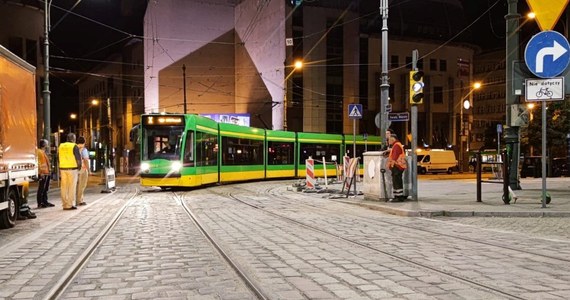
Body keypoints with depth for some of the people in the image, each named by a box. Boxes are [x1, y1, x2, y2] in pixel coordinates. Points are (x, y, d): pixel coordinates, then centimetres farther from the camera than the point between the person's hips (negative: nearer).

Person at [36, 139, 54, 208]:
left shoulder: (44, 152, 20)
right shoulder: (38, 151, -10)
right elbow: (38, 162, -18)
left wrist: (49, 171, 20)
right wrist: (41, 171, -22)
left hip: (47, 173, 10)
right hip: (43, 173, -10)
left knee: (46, 189, 14)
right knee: (41, 189, -6)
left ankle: (45, 202, 21)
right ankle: (40, 203, -3)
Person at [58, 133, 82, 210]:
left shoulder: (61, 146, 10)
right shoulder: (74, 147, -7)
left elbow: (59, 159, 13)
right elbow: (78, 159, -10)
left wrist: (59, 171, 19)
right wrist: (79, 166, 7)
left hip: (63, 168, 5)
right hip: (72, 168, -5)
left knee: (64, 187, 8)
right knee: (72, 187, -1)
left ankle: (64, 204, 11)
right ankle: (70, 205, -2)